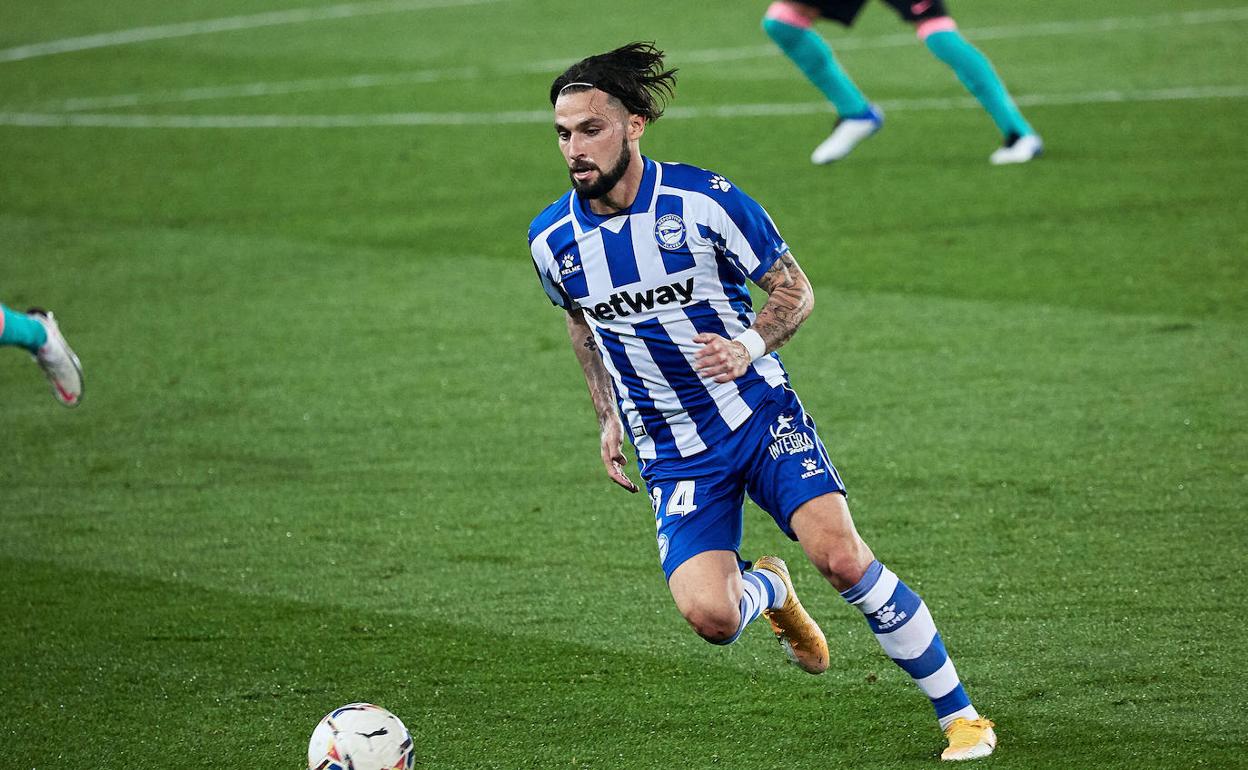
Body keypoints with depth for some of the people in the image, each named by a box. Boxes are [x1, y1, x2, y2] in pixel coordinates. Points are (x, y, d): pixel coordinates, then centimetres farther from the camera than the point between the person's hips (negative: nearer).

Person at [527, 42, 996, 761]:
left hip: (760, 414, -2)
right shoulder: (552, 239, -3)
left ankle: (961, 716, -3)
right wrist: (608, 416, 13)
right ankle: (769, 590, 21)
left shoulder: (705, 200, -13)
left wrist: (749, 347, -20)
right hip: (674, 453, 2)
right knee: (710, 615, -19)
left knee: (842, 557, -20)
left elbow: (795, 289, -2)